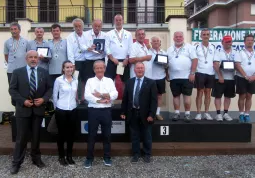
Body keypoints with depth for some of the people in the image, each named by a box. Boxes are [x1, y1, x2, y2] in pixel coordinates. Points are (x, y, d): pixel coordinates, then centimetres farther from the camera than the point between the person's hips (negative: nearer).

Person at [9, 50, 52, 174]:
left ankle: (36, 158, 30)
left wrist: (44, 99, -11)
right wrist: (23, 101, -15)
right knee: (21, 137, 2)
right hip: (23, 109, -2)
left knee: (36, 136, 14)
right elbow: (12, 89, -3)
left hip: (38, 109, 2)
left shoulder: (44, 72, 4)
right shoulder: (17, 72, -2)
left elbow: (49, 88, 6)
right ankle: (16, 162, 16)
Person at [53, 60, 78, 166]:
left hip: (72, 110, 4)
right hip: (61, 110, -4)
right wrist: (56, 107, 6)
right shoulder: (59, 80, -8)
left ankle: (69, 156, 23)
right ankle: (61, 156, 19)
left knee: (71, 133, 9)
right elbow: (54, 95, -1)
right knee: (62, 133, 4)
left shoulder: (75, 81, 5)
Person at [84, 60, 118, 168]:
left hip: (106, 111, 2)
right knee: (92, 135, 6)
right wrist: (100, 101, -18)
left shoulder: (109, 81, 8)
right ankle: (89, 158, 18)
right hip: (93, 111, -1)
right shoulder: (90, 81, 4)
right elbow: (87, 96, -10)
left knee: (107, 135, 10)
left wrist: (101, 95, -13)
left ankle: (107, 157, 24)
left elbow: (115, 94, -5)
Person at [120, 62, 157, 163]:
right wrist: (123, 112, 3)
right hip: (132, 113, 2)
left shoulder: (151, 83, -2)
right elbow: (125, 98, 8)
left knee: (146, 136, 10)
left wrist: (151, 114, -14)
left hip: (145, 114, -2)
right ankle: (136, 154, 25)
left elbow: (154, 100, -7)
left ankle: (147, 155, 26)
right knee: (134, 136, 11)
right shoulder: (129, 82, 7)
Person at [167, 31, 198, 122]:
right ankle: (177, 113, 18)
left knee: (187, 95, 0)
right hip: (174, 77, 4)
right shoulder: (170, 49, 13)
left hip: (187, 77, -3)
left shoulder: (189, 47, 1)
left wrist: (192, 73, -11)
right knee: (175, 95, 8)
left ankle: (187, 114, 9)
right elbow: (166, 62, 14)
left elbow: (194, 60, -5)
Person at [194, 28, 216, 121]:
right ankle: (198, 113, 6)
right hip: (200, 73, -3)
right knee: (200, 92, 1)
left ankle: (206, 113, 14)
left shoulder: (213, 47, 8)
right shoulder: (197, 47, 0)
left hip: (210, 73, 3)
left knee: (208, 92, 8)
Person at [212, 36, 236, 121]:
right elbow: (215, 65, -10)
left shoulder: (235, 52, 11)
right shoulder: (218, 52, -1)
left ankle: (226, 113, 18)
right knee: (218, 96, -1)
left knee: (228, 96, 9)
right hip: (220, 78, -4)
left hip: (231, 78, 4)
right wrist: (220, 76, -16)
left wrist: (234, 65, -14)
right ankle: (218, 114, 5)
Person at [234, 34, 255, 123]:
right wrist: (246, 76, -16)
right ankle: (241, 114, 11)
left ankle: (246, 114, 13)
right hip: (241, 78, -3)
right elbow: (237, 66, -10)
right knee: (242, 96, 2)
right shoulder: (240, 53, 0)